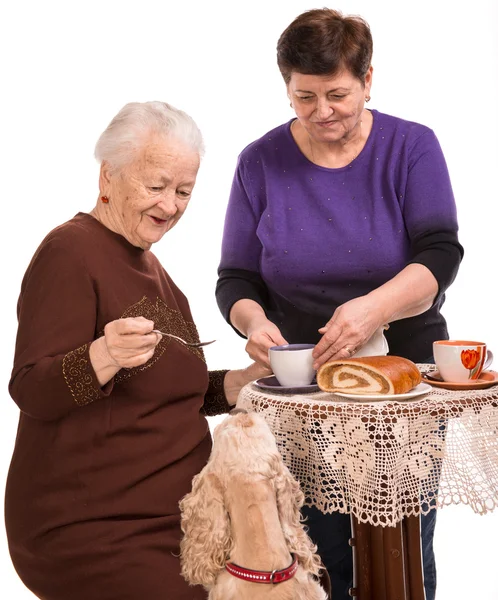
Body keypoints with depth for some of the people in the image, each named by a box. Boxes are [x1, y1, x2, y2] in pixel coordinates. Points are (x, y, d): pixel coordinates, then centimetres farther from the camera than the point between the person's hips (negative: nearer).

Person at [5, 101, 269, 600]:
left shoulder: (146, 263, 14)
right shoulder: (70, 251, -13)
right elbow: (31, 393, -19)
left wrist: (245, 381, 3)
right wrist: (104, 356, -37)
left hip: (174, 516, 8)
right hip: (85, 531, -8)